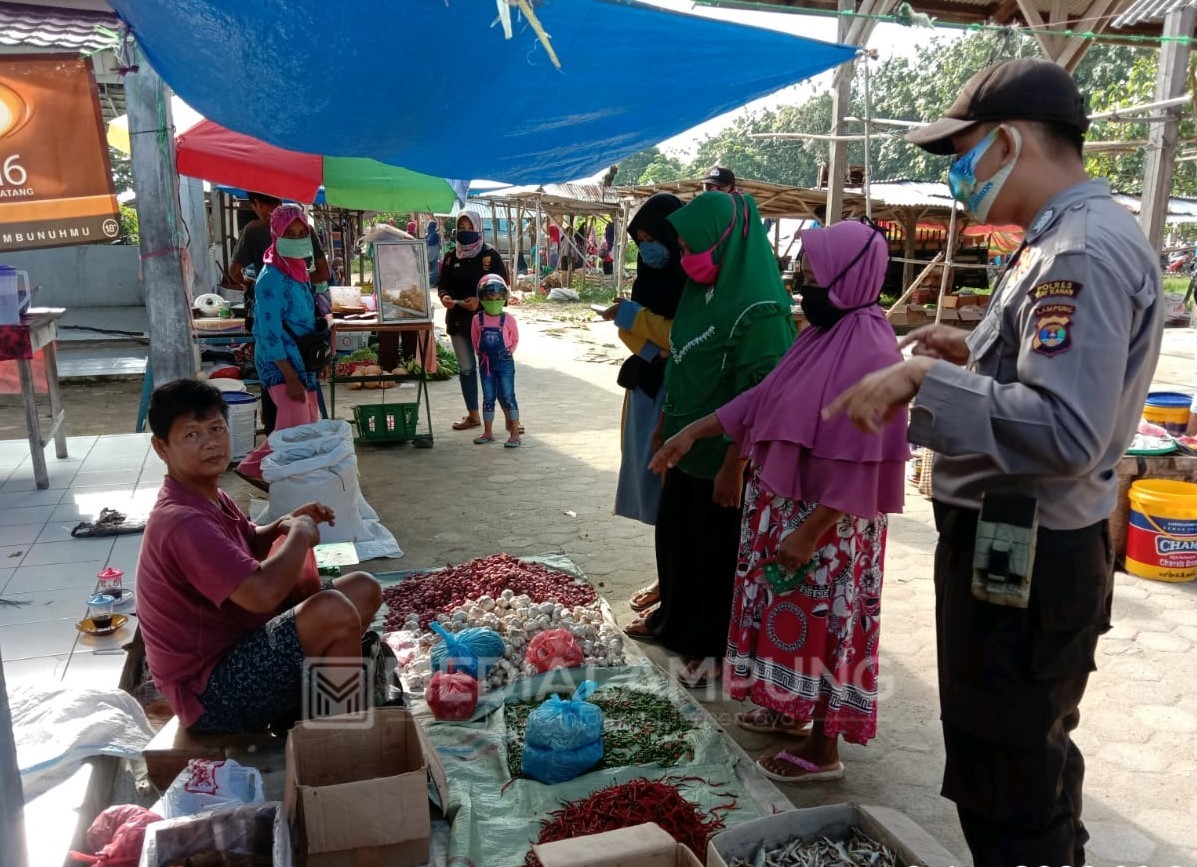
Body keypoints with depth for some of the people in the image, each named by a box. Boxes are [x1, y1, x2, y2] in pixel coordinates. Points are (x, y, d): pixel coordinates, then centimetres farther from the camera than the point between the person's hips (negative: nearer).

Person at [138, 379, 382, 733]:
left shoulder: (209, 498, 6)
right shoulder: (182, 521, -27)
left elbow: (247, 546, 26)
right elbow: (263, 593, -38)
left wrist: (281, 526, 3)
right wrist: (300, 534, -18)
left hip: (239, 644, 10)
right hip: (209, 693, -10)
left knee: (363, 589, 10)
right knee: (333, 612, -32)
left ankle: (295, 713, 7)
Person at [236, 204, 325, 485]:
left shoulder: (298, 270, 10)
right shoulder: (271, 279, -17)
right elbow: (270, 333, -20)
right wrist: (290, 377, -22)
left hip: (301, 359, 9)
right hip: (281, 364, -9)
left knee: (309, 424, 12)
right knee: (295, 429, -13)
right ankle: (252, 467, 6)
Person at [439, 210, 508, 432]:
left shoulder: (491, 255, -5)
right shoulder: (451, 257, 9)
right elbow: (443, 284, 13)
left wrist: (480, 301, -21)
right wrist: (445, 297, -10)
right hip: (458, 320, 5)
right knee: (466, 368, 11)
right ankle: (473, 415, 22)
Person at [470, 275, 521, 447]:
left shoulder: (508, 319, -5)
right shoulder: (477, 319, 0)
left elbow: (515, 340, 5)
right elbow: (475, 340, 9)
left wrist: (508, 353, -3)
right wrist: (481, 354, 1)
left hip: (505, 363, -2)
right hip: (486, 363, 3)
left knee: (507, 397, -2)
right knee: (488, 398, 11)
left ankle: (515, 433, 2)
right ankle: (488, 433, 20)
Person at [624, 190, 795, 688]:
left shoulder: (759, 308, -23)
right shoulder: (700, 290, 4)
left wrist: (732, 467, -21)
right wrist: (664, 425, 16)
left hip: (723, 454, -8)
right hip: (688, 443, 9)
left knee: (717, 549, 7)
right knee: (674, 535, 21)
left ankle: (713, 647, 25)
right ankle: (675, 618, 42)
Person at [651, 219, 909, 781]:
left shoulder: (870, 352, -22)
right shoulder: (823, 333, 6)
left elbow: (858, 464, -24)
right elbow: (764, 398, 11)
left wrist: (809, 532, -22)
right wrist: (694, 431, 8)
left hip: (826, 520, -9)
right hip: (784, 503, 9)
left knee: (821, 625, 4)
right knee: (793, 618, 21)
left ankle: (823, 750, 21)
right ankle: (791, 710, 40)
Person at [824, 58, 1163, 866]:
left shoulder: (1083, 251, -22)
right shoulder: (1076, 238, 11)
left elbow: (1067, 431, -32)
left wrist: (927, 377, -28)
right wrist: (976, 354, 10)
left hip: (1024, 557, -11)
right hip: (1021, 544, 11)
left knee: (1005, 788, 6)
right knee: (1031, 761, 28)